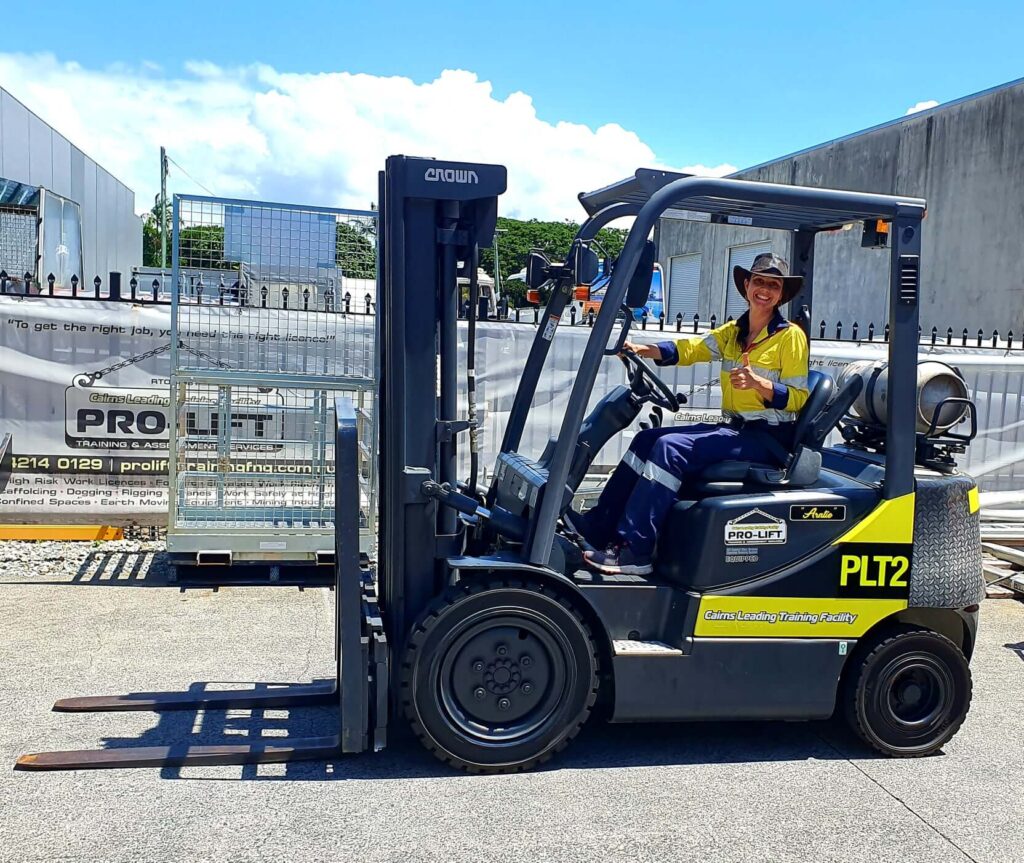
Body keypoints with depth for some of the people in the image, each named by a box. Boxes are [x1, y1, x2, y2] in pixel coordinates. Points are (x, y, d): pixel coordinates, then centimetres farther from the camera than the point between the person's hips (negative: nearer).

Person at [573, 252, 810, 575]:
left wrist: (758, 382, -28)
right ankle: (599, 526, -3)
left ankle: (633, 551, -26)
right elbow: (692, 349, 0)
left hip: (767, 437, -8)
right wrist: (641, 349, -15)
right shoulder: (732, 331, 15)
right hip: (734, 428, 8)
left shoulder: (790, 336, -4)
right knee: (647, 438, -2)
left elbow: (797, 398, -10)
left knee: (671, 447, -25)